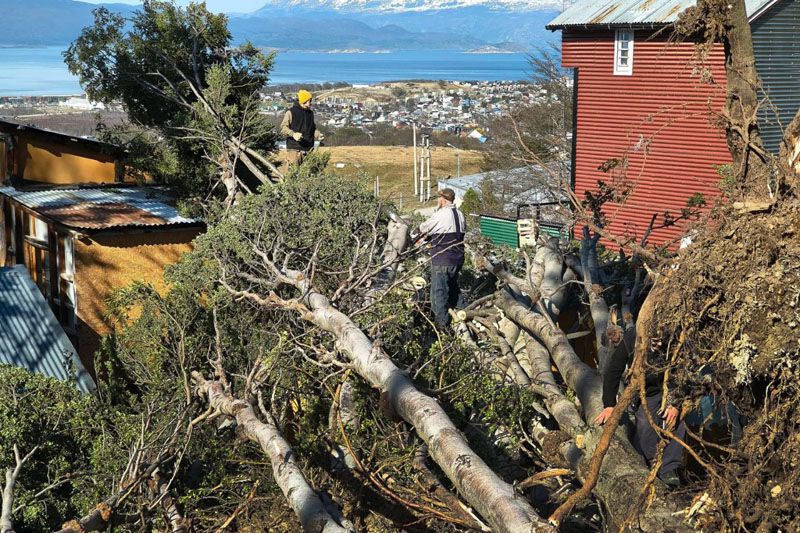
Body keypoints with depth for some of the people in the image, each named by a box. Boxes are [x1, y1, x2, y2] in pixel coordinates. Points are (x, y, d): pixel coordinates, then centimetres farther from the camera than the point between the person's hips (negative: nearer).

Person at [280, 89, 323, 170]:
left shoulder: (310, 113, 17)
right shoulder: (291, 112, -2)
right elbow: (283, 128, -7)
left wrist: (318, 135, 6)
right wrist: (293, 134, -25)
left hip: (308, 149, 6)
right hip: (294, 148, -6)